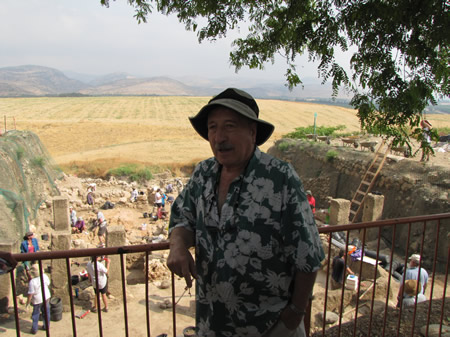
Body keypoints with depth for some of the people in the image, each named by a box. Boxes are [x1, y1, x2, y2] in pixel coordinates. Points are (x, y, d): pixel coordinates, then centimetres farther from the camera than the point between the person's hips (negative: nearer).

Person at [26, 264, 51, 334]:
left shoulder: (32, 282, -28)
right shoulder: (44, 276, -16)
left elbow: (30, 295, -22)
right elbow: (48, 284, 2)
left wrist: (27, 304, -11)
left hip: (37, 300, -4)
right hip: (46, 297, 4)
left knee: (35, 314, 17)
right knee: (46, 312, 21)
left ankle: (34, 329, 29)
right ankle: (46, 326, 35)